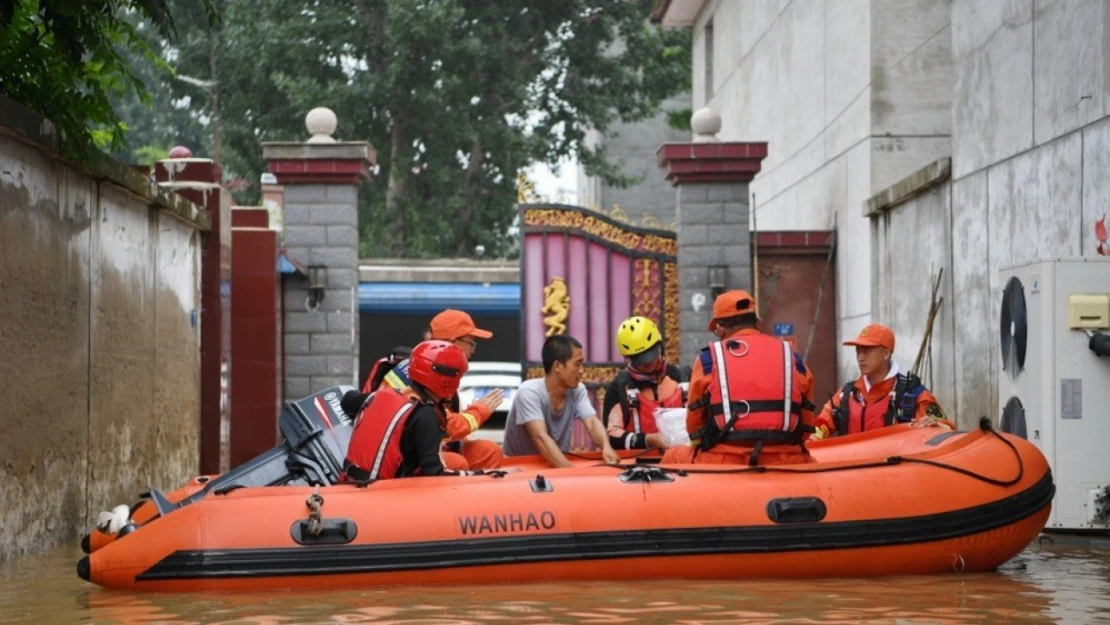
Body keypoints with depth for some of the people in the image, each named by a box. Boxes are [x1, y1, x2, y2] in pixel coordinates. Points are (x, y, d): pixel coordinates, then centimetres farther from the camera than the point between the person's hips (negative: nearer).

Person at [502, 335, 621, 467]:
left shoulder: (577, 390, -3)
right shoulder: (529, 392, -20)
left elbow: (592, 423, -13)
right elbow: (541, 438, -30)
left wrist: (606, 446, -35)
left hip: (556, 466, 5)